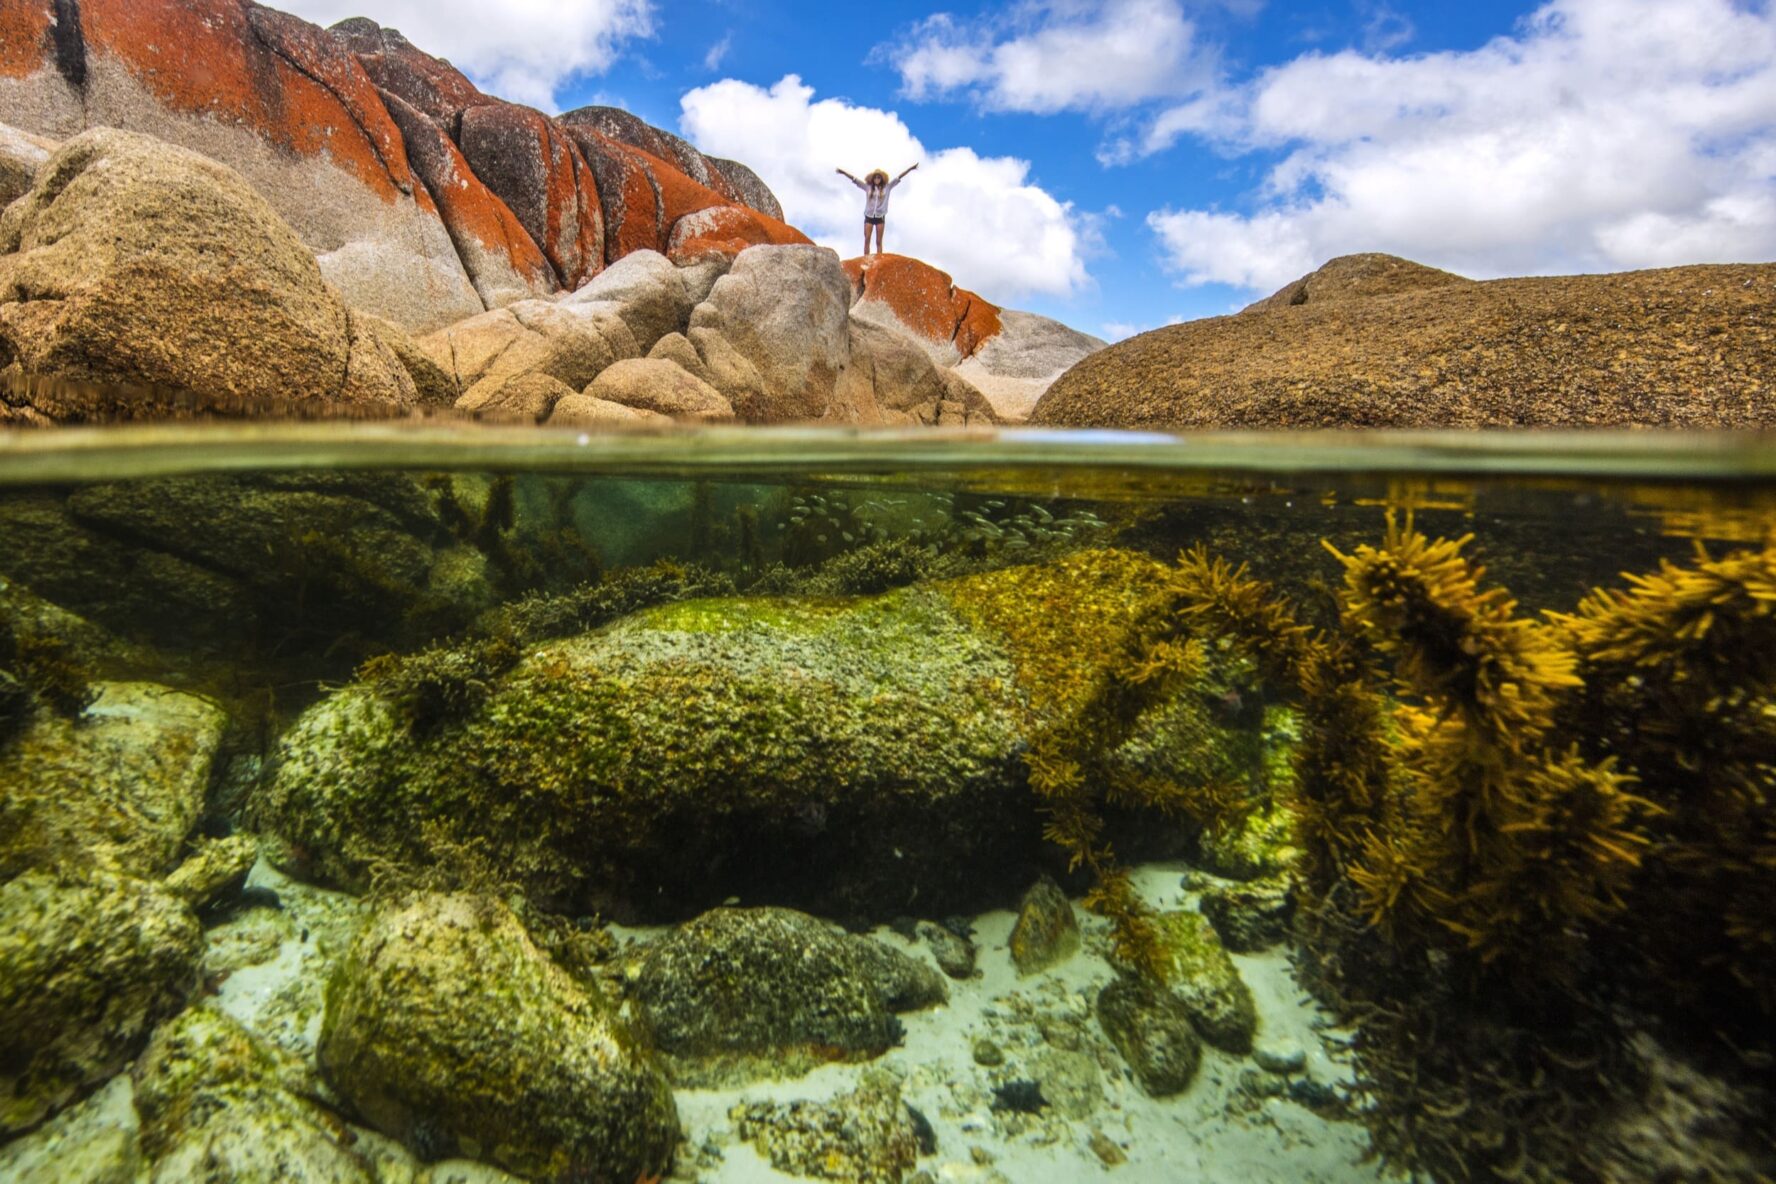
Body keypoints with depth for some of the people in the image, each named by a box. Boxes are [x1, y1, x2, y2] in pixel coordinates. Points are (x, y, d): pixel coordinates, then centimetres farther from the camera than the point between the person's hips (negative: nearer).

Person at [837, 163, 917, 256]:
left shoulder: (887, 187, 3)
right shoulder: (867, 187, 4)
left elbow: (898, 178, 1)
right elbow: (854, 179, 3)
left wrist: (910, 169, -3)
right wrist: (843, 173, -3)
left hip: (880, 217, 0)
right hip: (869, 216, 0)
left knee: (879, 241, 1)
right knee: (866, 240, -7)